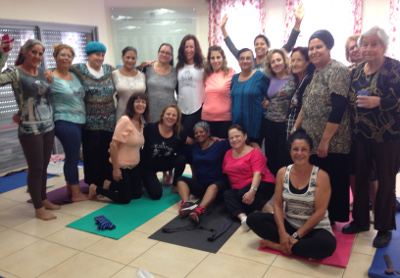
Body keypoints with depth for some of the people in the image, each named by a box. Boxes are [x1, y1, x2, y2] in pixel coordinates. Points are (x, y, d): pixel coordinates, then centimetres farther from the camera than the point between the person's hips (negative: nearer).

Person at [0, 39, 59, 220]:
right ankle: (38, 208, 15)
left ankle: (43, 199, 32)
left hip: (48, 126, 6)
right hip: (29, 129, -6)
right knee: (35, 168, 2)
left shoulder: (42, 73, 11)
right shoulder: (15, 72, -8)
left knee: (44, 167, 15)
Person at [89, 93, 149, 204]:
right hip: (121, 166, -8)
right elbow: (113, 145, -21)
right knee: (125, 199, 1)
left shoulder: (141, 123, 3)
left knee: (137, 194, 16)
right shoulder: (125, 120, -20)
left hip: (133, 166, 8)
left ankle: (110, 184, 31)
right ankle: (96, 189, 19)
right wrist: (115, 169, -19)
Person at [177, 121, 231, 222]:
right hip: (200, 184, 5)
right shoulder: (194, 147, 14)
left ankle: (200, 209, -60)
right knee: (181, 180, -16)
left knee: (214, 187, -37)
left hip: (218, 182, -5)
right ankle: (186, 203, -43)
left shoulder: (221, 144, 0)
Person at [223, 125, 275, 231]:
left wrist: (252, 191, -35)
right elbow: (225, 172, 15)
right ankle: (243, 217, -47)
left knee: (242, 194, -34)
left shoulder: (254, 152, -7)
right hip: (238, 189, 5)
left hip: (260, 185, -5)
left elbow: (258, 174, -20)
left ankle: (273, 212, -27)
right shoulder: (228, 154, 14)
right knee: (227, 194, -25)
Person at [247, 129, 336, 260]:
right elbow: (277, 205, -3)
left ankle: (279, 246, -16)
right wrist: (282, 232, -17)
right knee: (253, 219, -15)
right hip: (288, 224, 4)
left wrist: (296, 236, -17)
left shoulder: (321, 176, -13)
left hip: (314, 228, -3)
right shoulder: (282, 173, -1)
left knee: (327, 245, -37)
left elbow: (320, 212, -15)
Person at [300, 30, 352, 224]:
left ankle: (333, 219, 19)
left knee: (332, 184, 3)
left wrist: (325, 140, -22)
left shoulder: (337, 70, -12)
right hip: (313, 142, 9)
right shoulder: (315, 73, 15)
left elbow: (338, 108, -20)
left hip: (332, 143, -8)